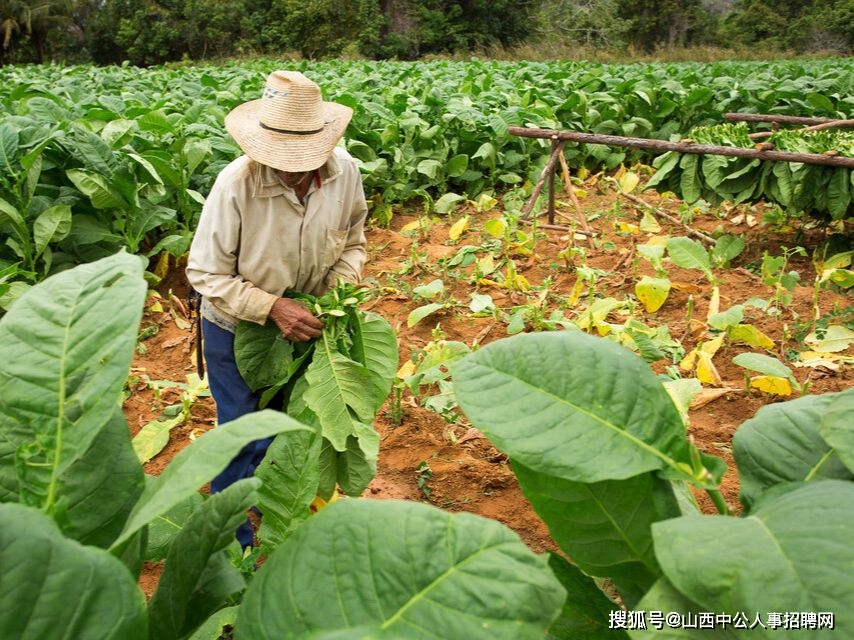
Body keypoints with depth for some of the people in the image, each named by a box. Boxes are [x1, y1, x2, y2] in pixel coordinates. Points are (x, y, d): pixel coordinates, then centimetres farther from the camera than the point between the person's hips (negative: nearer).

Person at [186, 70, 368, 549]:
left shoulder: (346, 173, -17)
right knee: (242, 439, 5)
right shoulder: (237, 183, -29)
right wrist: (272, 307, -32)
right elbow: (206, 275, -21)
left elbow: (353, 242, 1)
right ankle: (234, 545, 29)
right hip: (238, 329, -4)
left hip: (305, 324, 4)